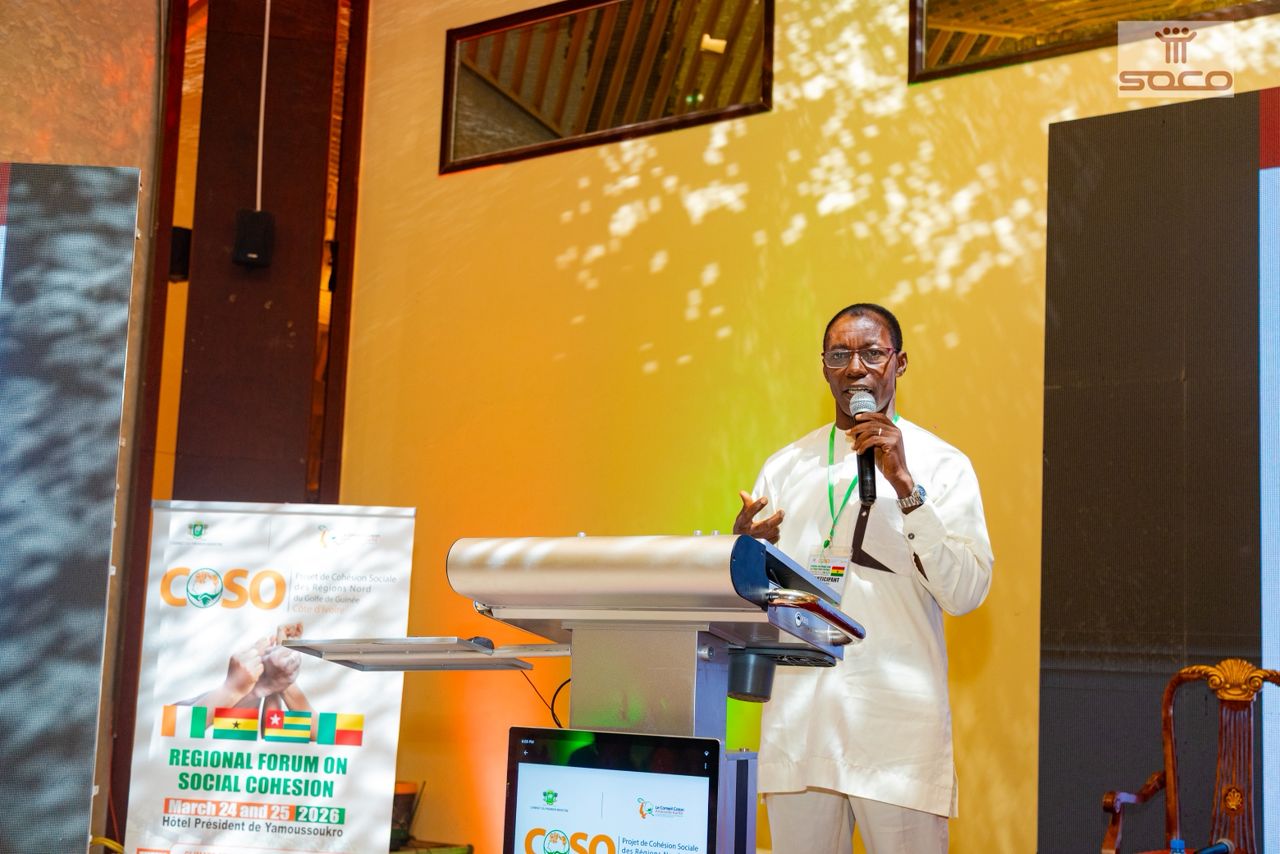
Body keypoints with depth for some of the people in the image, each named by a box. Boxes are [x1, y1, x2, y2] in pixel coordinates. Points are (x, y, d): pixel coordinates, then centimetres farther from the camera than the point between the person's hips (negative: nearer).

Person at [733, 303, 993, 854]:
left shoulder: (942, 465, 3)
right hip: (798, 712, 3)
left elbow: (966, 594, -9)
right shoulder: (785, 466, 13)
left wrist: (905, 484, -15)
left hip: (899, 719, -3)